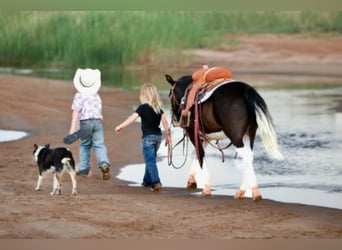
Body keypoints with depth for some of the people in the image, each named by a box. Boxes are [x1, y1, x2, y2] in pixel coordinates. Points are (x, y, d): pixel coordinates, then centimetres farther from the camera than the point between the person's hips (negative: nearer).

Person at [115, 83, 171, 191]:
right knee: (150, 160, 19)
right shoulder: (159, 107, 6)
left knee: (150, 161, -7)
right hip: (158, 136, 6)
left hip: (148, 137, -6)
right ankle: (147, 181, 27)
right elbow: (164, 121, 3)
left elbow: (132, 119, -12)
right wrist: (168, 135, 10)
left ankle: (156, 182, -19)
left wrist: (120, 127, -4)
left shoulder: (143, 107, -9)